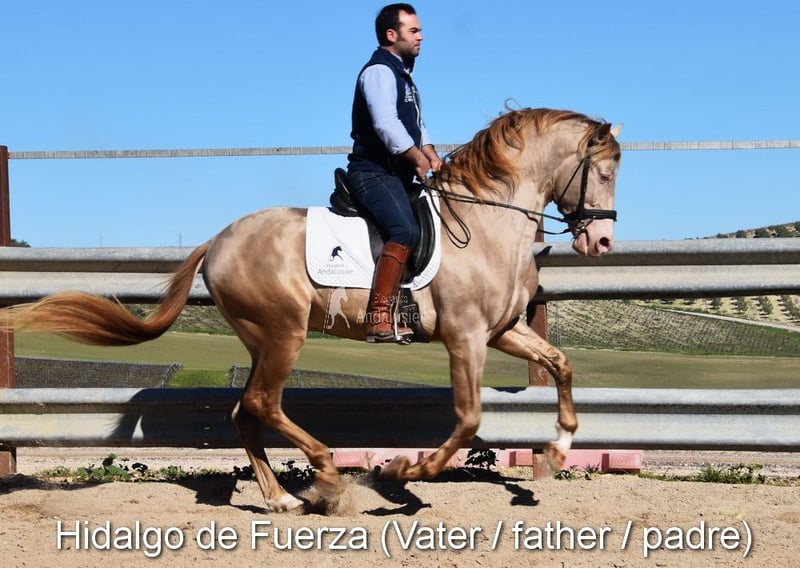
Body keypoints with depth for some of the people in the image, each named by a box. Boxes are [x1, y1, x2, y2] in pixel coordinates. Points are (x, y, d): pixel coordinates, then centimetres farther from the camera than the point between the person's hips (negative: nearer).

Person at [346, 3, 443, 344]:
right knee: (405, 231, -29)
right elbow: (386, 124, -22)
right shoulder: (379, 71, -9)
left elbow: (415, 125, 27)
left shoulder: (402, 74, 23)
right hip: (373, 172, -11)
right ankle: (380, 319, -35)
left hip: (398, 175, 11)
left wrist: (431, 155, 8)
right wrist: (418, 158, -13)